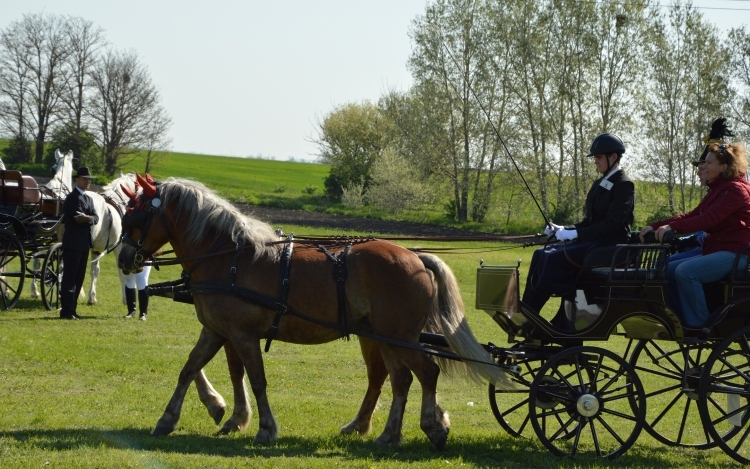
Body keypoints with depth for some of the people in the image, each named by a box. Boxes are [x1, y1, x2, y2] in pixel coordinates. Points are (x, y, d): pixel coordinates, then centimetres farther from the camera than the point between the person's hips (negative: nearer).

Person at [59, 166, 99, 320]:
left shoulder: (88, 199, 18)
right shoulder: (73, 198, -9)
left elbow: (96, 218, 2)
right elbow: (78, 218, -20)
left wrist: (88, 218, -17)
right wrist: (90, 217, -10)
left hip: (84, 244, 9)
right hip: (73, 243, -9)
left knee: (78, 278, 10)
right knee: (70, 278, -8)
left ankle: (71, 309, 15)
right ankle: (66, 311, -8)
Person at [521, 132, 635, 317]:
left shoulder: (624, 185, -9)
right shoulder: (600, 184, 18)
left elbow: (612, 224, -19)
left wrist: (575, 234, -22)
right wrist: (563, 230, 2)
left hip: (611, 246, -9)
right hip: (592, 242, 9)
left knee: (554, 259, -25)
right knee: (541, 255, -7)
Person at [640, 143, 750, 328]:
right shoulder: (716, 190, 20)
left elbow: (710, 219, -24)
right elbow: (692, 216, 11)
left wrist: (673, 227, -33)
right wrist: (655, 226, 0)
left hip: (733, 253, -10)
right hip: (715, 251, 10)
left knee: (685, 271, -28)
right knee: (668, 270, 1)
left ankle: (699, 324, -19)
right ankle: (681, 320, 6)